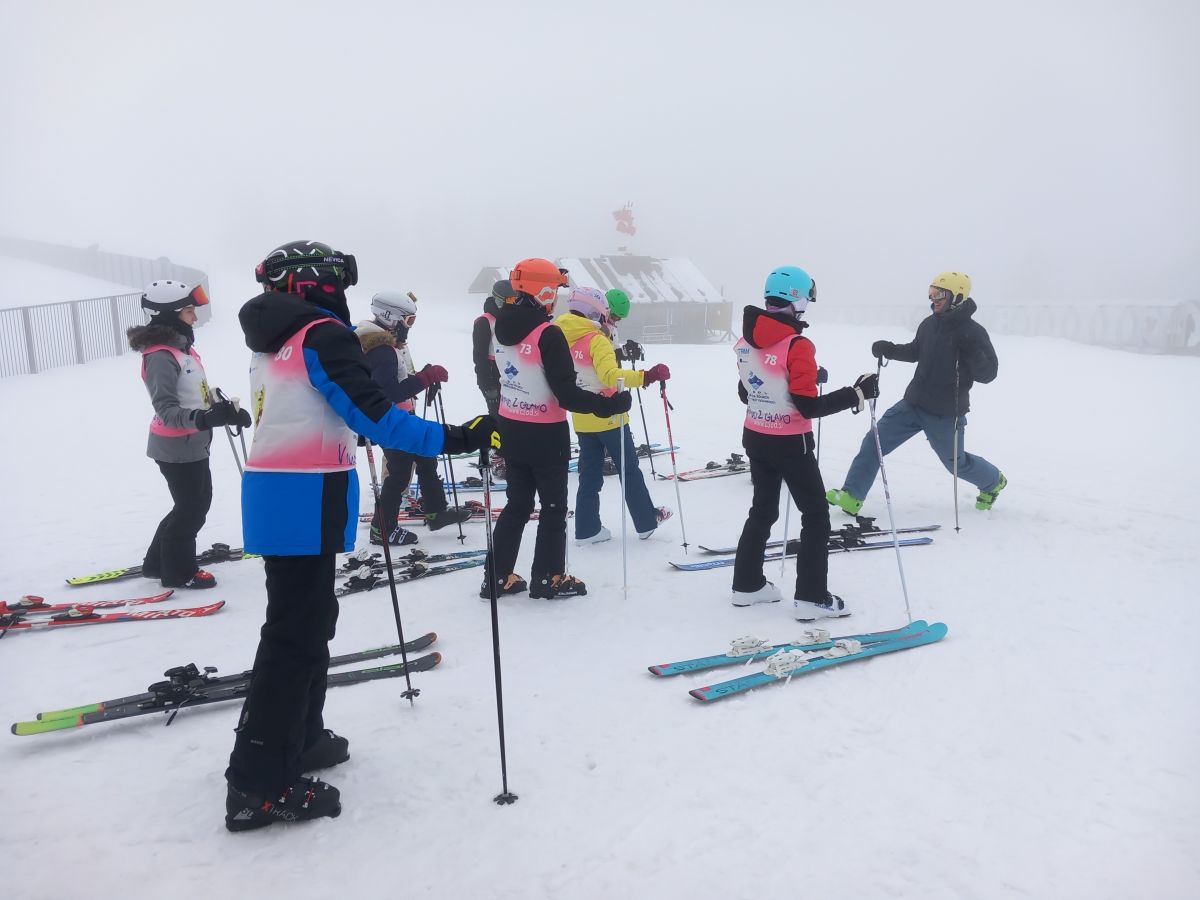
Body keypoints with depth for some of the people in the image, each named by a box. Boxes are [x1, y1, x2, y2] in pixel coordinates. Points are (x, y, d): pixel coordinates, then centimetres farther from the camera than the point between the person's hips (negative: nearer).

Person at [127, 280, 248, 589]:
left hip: (193, 443, 10)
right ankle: (178, 571, 20)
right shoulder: (160, 356, -21)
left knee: (199, 501, 19)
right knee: (190, 509, 3)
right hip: (176, 447, -10)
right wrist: (201, 418, -44)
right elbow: (166, 409, -28)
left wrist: (226, 411, 11)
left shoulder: (182, 346, 9)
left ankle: (158, 562, 32)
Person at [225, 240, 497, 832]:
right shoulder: (321, 335, -11)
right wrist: (452, 438, -22)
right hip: (306, 501, -9)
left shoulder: (274, 344, 16)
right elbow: (371, 416, -20)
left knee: (306, 618, 19)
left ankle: (297, 740, 31)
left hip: (273, 495, 9)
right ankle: (258, 784, 1)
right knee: (295, 634, -5)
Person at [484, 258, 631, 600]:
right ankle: (548, 578, 18)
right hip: (545, 434, -7)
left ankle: (497, 577, 20)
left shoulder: (503, 325, 0)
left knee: (517, 504, 17)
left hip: (510, 429, 7)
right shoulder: (548, 334, -21)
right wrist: (609, 404, -17)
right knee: (554, 506, 10)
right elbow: (566, 394, -23)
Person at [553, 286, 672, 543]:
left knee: (590, 474, 12)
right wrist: (647, 376, -36)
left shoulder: (561, 340, 5)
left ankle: (587, 529, 13)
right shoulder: (596, 339, -17)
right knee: (629, 470, 8)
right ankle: (646, 521, 18)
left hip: (581, 419, 6)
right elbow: (610, 376, -32)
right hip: (609, 416, -6)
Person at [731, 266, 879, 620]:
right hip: (791, 444, -7)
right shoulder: (798, 346, -21)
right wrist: (857, 394, -16)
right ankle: (811, 597, 8)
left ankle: (747, 584, 27)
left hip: (755, 439, 7)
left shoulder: (746, 340, 1)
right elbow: (809, 407, -21)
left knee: (762, 511, 20)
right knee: (816, 516, 7)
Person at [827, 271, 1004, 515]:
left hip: (945, 413, -6)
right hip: (913, 404, 6)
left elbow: (988, 374, -15)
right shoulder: (929, 324, 3)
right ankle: (851, 496, -1)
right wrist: (889, 349, 4)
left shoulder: (973, 333, -15)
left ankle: (994, 482, 46)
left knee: (956, 462, 14)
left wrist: (972, 354, -33)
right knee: (874, 441, -4)